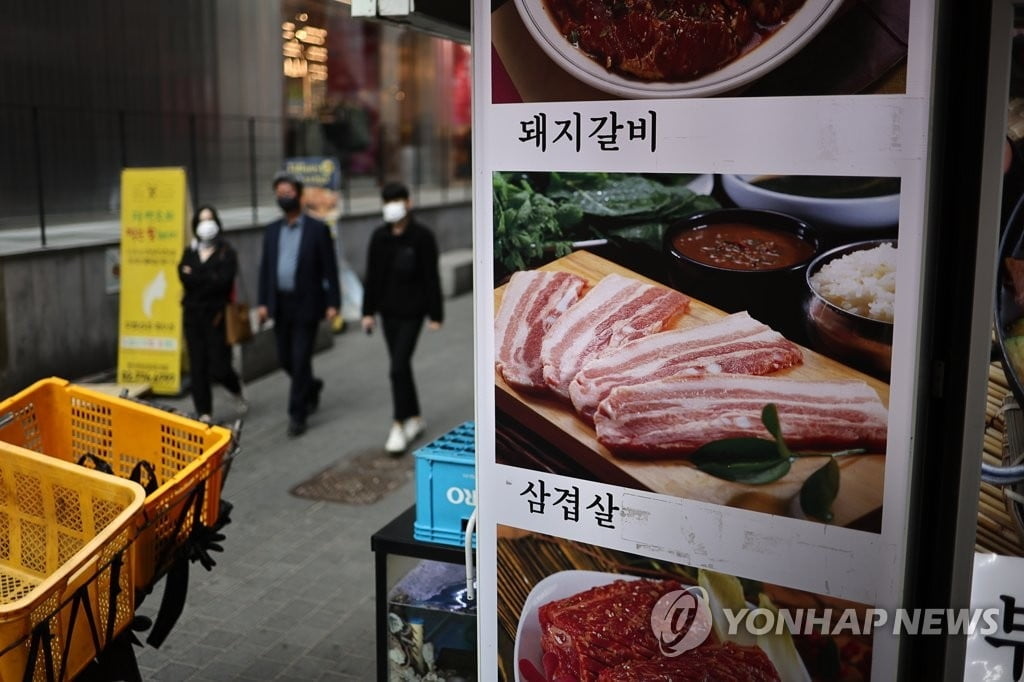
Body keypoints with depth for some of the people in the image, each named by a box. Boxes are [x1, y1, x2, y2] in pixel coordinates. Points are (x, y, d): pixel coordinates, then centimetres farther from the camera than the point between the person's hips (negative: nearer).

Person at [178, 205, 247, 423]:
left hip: (216, 315, -3)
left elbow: (223, 281, -13)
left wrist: (195, 277, -9)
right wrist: (209, 278, -15)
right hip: (193, 315, 3)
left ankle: (237, 392, 26)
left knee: (218, 368, -6)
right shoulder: (189, 252, 12)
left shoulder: (226, 253, 1)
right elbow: (184, 277, -3)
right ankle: (203, 413, 10)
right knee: (197, 367, 1)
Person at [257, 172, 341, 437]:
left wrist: (332, 303, -12)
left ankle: (297, 414, 5)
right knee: (285, 359, 12)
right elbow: (265, 268, 10)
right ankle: (312, 387, 40)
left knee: (300, 360, -5)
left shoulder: (317, 229, -4)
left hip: (306, 304, -5)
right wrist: (263, 302, 3)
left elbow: (330, 268, -6)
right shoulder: (272, 230, 10)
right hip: (280, 304, 5)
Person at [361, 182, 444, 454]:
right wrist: (368, 311, 6)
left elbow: (431, 278, -7)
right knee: (401, 367, 12)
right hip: (388, 311, 5)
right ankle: (415, 418, 26)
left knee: (399, 367, -11)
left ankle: (399, 426, -3)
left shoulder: (422, 237, -8)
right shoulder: (379, 237, 4)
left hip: (412, 312, -5)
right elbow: (372, 277, 8)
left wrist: (436, 315, -8)